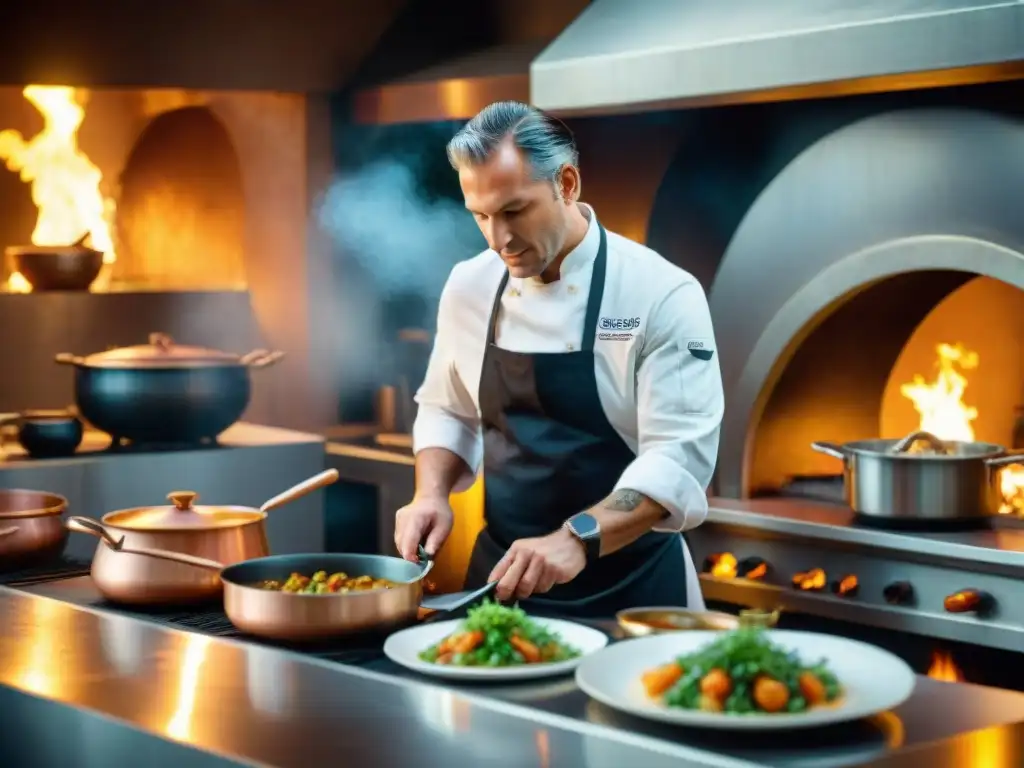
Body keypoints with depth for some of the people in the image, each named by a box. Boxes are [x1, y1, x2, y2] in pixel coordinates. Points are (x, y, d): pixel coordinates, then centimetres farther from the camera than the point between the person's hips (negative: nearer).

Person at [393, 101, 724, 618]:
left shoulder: (662, 294, -16)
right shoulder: (469, 287, 0)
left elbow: (678, 456, -22)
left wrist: (577, 539, -35)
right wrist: (431, 495, -6)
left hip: (628, 588, -4)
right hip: (503, 574, 4)